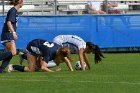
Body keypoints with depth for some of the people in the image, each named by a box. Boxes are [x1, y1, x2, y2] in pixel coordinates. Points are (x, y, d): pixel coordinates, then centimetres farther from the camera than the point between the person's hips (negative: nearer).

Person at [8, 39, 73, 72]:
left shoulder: (60, 49, -21)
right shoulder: (49, 53, -42)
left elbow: (67, 60, -5)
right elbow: (43, 68, -47)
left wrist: (71, 70, -14)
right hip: (32, 47, -8)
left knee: (39, 66, 19)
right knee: (31, 70, -12)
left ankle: (24, 56, 40)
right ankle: (13, 67, 3)